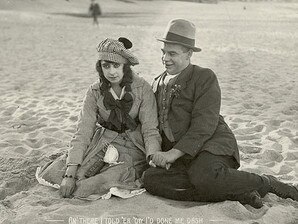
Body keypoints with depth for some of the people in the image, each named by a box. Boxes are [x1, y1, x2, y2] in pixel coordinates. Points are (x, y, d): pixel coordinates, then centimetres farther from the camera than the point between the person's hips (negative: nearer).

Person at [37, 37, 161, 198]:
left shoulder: (142, 88, -10)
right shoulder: (95, 92, -4)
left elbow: (150, 130, -12)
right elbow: (83, 133, -11)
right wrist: (70, 173, -21)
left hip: (133, 150, -3)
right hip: (102, 144, 3)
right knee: (52, 173, -12)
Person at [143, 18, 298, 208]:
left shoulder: (204, 77, -1)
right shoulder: (158, 84, 20)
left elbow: (204, 125, -12)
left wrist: (175, 152, -22)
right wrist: (162, 154, 0)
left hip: (211, 145, -5)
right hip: (178, 156, 6)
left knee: (204, 176, -38)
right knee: (150, 179, -25)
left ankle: (267, 183, -8)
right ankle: (237, 193, -20)